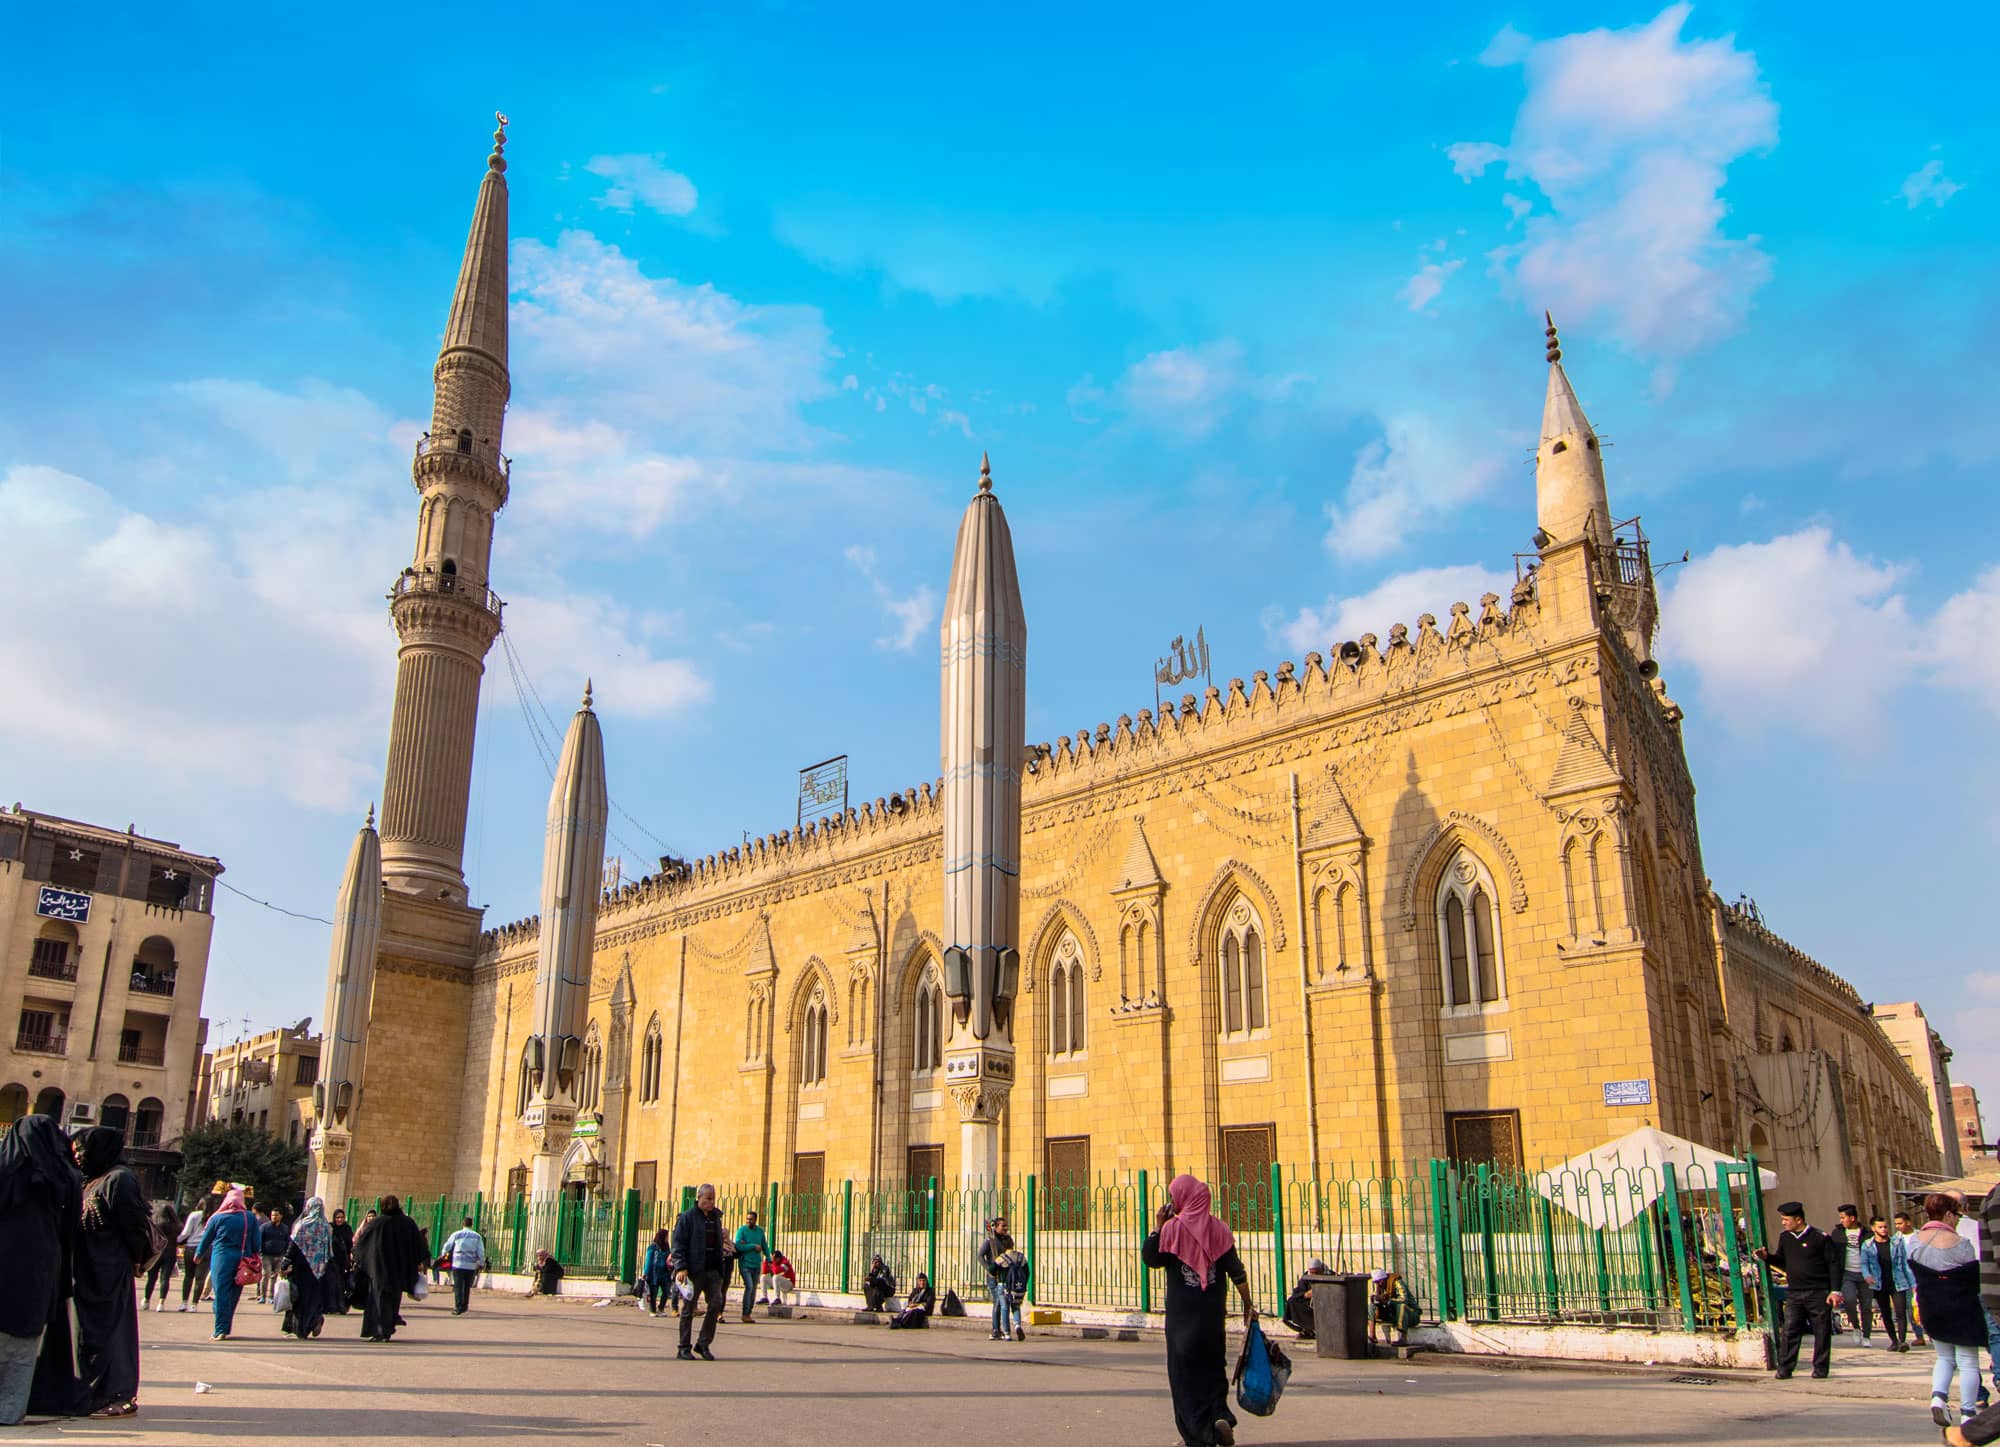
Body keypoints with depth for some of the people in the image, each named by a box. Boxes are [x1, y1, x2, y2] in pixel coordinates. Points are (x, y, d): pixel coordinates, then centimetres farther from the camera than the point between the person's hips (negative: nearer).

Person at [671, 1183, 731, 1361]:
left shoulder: (716, 1217, 15)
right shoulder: (687, 1217, -4)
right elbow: (678, 1244, -10)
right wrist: (681, 1267, -18)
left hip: (713, 1270, 5)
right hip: (693, 1270, -5)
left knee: (716, 1304, -5)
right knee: (688, 1308, 3)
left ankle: (703, 1344, 8)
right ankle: (684, 1348, 12)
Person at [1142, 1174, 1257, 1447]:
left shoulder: (1172, 1228, -10)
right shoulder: (1218, 1229, 0)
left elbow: (1150, 1259, -4)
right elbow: (1236, 1271, -1)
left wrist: (1157, 1227, -1)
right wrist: (1248, 1305, 7)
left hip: (1181, 1314, -3)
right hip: (1213, 1312, 3)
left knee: (1185, 1371, 6)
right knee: (1214, 1365, 16)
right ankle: (1220, 1415, -3)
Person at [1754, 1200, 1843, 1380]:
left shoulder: (1820, 1237, -8)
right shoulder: (1785, 1237, 8)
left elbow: (1834, 1264, -6)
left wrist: (1835, 1290, -11)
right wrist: (1767, 1257, -1)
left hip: (1818, 1293, -4)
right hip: (1794, 1293, 4)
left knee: (1821, 1331, 4)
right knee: (1789, 1331, -3)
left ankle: (1820, 1368, 18)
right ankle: (1784, 1369, 0)